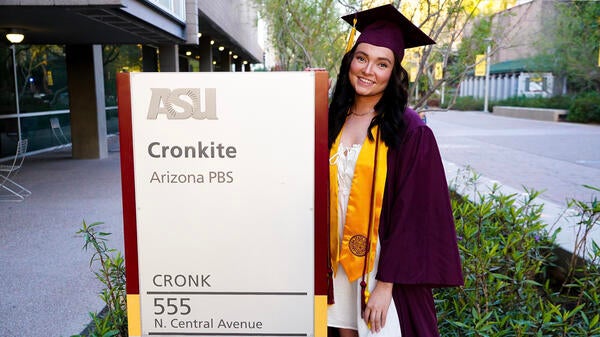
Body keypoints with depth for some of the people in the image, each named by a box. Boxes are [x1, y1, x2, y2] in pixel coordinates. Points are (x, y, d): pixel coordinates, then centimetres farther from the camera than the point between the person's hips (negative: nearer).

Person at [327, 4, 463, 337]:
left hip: (385, 263, -4)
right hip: (339, 259, 5)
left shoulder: (411, 132, -14)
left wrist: (385, 284, -16)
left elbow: (413, 215, -15)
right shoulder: (334, 120, 1)